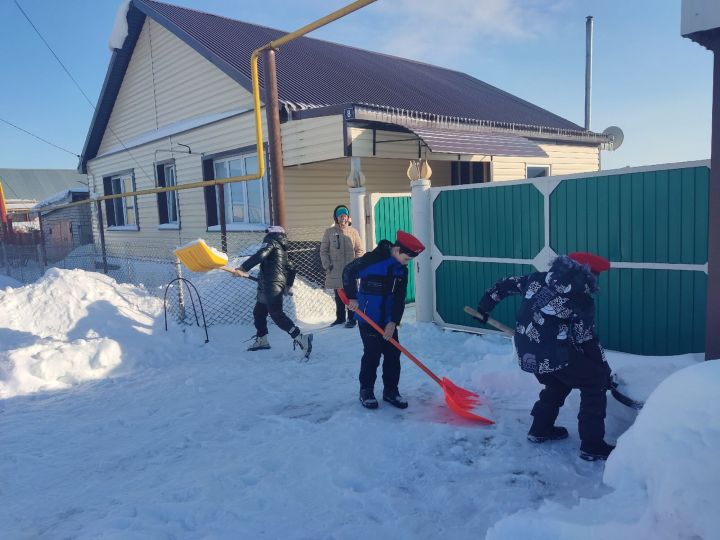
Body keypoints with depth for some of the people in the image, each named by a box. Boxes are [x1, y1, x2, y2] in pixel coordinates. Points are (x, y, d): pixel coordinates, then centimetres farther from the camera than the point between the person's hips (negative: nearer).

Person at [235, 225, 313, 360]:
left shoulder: (271, 242, 0)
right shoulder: (282, 250, 26)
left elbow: (260, 255, -18)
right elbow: (291, 269, 28)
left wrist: (243, 268, -22)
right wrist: (289, 286, 37)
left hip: (271, 285, -9)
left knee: (276, 314, -16)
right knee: (258, 312, 21)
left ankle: (301, 338, -25)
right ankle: (261, 340, 33)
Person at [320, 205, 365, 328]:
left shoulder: (353, 232, 2)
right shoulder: (329, 232, 3)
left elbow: (360, 250, 5)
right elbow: (323, 250, 6)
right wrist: (327, 264, -5)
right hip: (335, 271, 2)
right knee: (338, 297, 13)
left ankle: (351, 319, 10)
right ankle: (340, 318, 26)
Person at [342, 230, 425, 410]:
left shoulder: (402, 270, 1)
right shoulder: (372, 260, -19)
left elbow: (400, 299, 0)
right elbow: (348, 272, -12)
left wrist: (393, 322, -7)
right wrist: (352, 297, -14)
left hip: (388, 321, 6)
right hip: (368, 319, -6)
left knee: (393, 354, 7)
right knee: (372, 354, -1)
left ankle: (391, 391, 21)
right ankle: (366, 391, 16)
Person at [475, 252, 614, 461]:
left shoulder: (539, 278, 8)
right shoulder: (581, 300, -8)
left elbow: (505, 285, 16)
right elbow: (588, 342, -5)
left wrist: (484, 307, 28)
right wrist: (605, 371, 8)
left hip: (526, 351, 7)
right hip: (555, 356, -7)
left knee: (557, 384, 31)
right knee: (595, 384, 10)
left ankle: (540, 429, 38)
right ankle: (592, 447, 9)